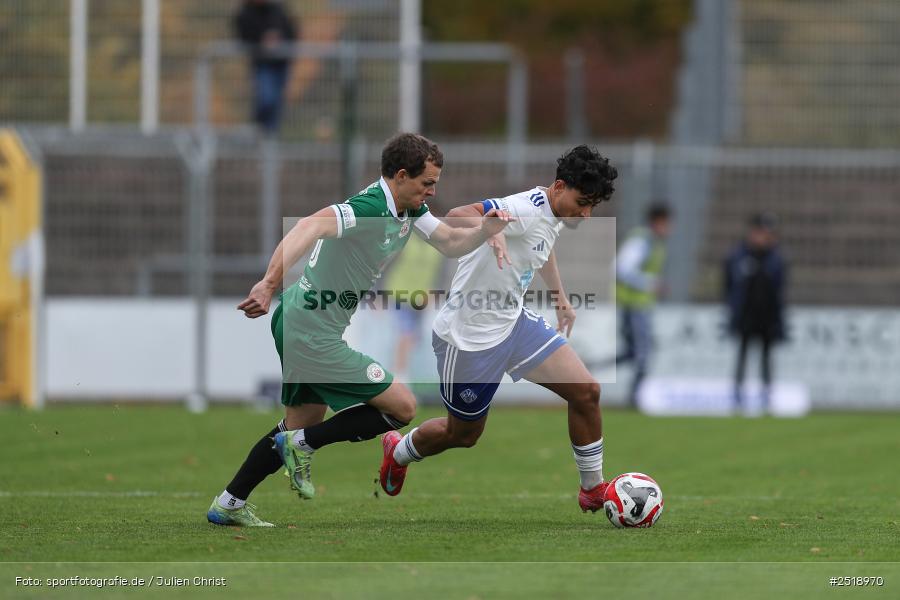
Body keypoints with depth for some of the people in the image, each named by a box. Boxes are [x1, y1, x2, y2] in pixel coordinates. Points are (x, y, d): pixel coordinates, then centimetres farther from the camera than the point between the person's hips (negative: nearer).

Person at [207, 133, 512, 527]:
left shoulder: (410, 209, 5)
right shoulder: (369, 209, -26)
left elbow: (450, 243, 15)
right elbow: (309, 228, -41)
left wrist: (485, 230, -7)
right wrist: (270, 283, -55)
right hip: (313, 336, -11)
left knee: (300, 426, 23)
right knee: (402, 407, -6)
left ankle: (228, 505, 29)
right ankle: (302, 444, 0)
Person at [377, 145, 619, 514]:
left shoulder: (556, 214, 2)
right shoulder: (527, 210, -28)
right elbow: (458, 216, -44)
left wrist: (560, 296, 34)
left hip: (513, 322, 8)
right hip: (469, 338, -8)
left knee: (586, 392, -6)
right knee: (464, 434, 12)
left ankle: (593, 490, 11)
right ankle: (398, 451, 44)